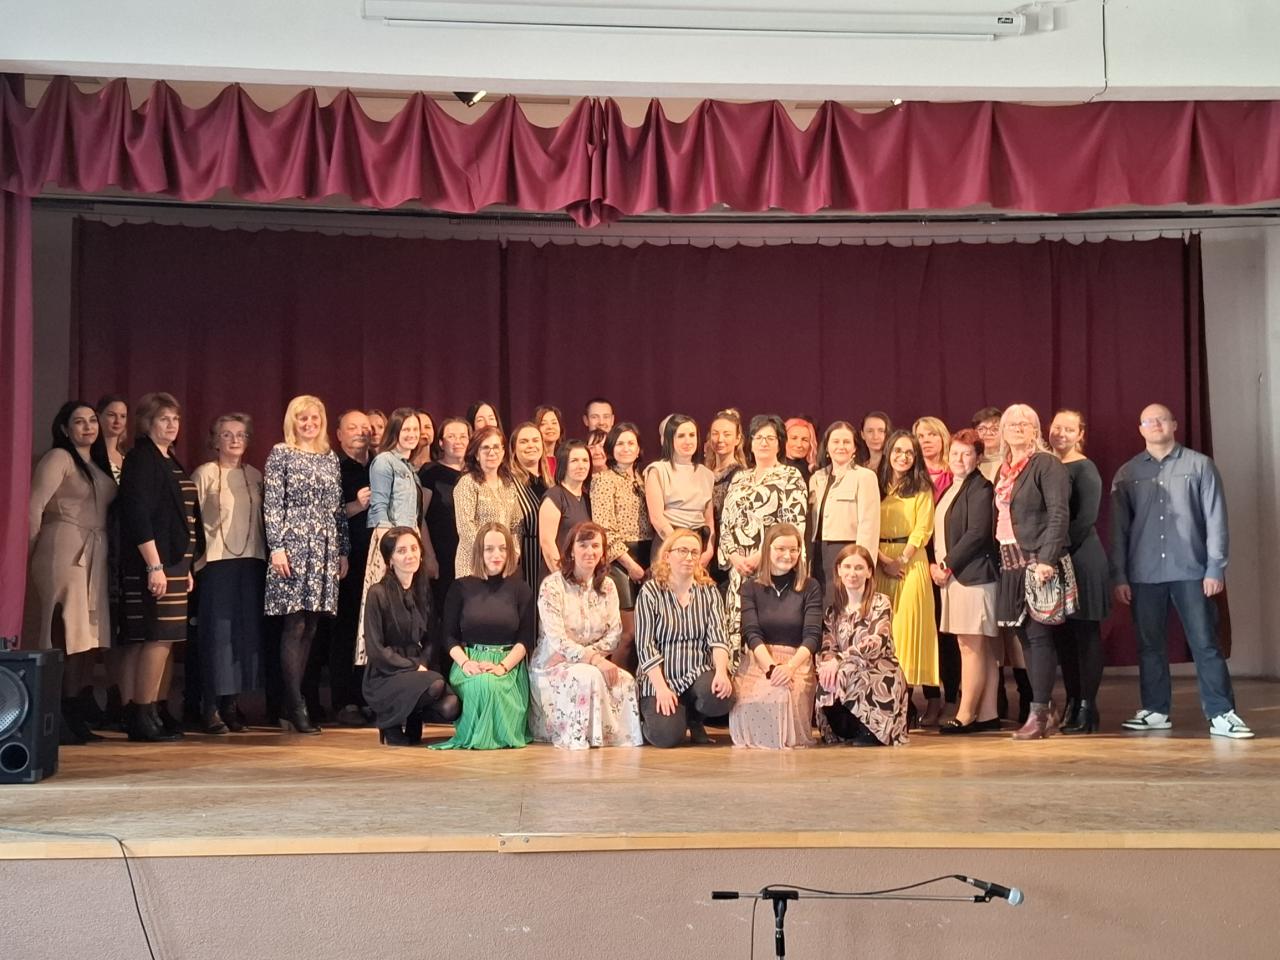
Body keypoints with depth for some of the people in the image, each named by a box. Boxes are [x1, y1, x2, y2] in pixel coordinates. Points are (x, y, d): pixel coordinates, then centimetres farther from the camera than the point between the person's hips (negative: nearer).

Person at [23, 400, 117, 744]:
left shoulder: (96, 465, 21)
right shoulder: (58, 458, -4)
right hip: (65, 554, -8)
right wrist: (32, 552, -4)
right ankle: (55, 720, -9)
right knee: (63, 637, -10)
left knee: (83, 637, 7)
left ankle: (74, 718, 11)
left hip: (94, 557, 8)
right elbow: (34, 508, -10)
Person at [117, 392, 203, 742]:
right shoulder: (141, 460, -8)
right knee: (159, 636, -10)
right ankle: (143, 716, -6)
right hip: (153, 561, -9)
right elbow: (138, 517, -16)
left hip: (173, 560, 9)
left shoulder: (170, 461, 19)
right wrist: (155, 566, -21)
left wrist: (186, 567, 19)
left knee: (153, 639, 9)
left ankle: (150, 714, 12)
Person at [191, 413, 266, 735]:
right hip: (217, 562, -4)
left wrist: (268, 554, 4)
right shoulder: (204, 474, 0)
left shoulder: (255, 476, 13)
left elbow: (265, 519, 14)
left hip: (251, 561, 4)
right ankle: (210, 708, 1)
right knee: (217, 632, -5)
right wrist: (196, 560, -8)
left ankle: (232, 703, 13)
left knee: (246, 631, 4)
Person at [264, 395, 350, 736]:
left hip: (325, 550, 5)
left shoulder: (331, 458, 16)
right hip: (294, 545, -5)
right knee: (295, 625, -8)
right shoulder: (280, 454, 2)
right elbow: (272, 503, -5)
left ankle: (290, 706, 11)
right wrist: (276, 547, -12)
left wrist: (344, 551, 13)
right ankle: (296, 707, -8)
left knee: (310, 626, 5)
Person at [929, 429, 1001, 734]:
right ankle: (987, 714, 12)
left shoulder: (980, 487, -8)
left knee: (972, 646, -7)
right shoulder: (949, 489, 19)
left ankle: (966, 715, -6)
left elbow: (978, 533, -17)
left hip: (973, 575, -9)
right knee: (982, 649, 9)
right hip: (951, 576, 9)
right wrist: (935, 564, 5)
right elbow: (940, 534, 21)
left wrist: (948, 565, -13)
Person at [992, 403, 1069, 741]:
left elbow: (1058, 514, -14)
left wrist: (1047, 559, -22)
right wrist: (999, 561, 10)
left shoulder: (1046, 464, -6)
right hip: (1012, 565, 8)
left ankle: (1039, 713, -3)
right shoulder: (1003, 470, 17)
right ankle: (1045, 711, 16)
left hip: (1038, 563, -8)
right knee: (1025, 637, 9)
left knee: (1039, 636, -7)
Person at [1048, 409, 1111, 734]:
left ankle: (1087, 706, 3)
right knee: (1062, 635, 9)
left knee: (1086, 633, -1)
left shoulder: (1084, 470, -6)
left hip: (1081, 559, -7)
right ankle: (1072, 702, 16)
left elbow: (1086, 518, -14)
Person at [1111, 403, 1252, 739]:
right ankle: (1155, 711, 16)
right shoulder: (1127, 474, 8)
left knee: (1205, 643, -2)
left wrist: (1215, 569, -6)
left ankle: (1221, 714, 2)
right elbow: (1119, 528, 8)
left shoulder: (1199, 465, 3)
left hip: (1191, 571, -2)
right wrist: (1119, 576, 3)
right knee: (1149, 644, 7)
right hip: (1144, 573, 2)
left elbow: (1215, 520, 0)